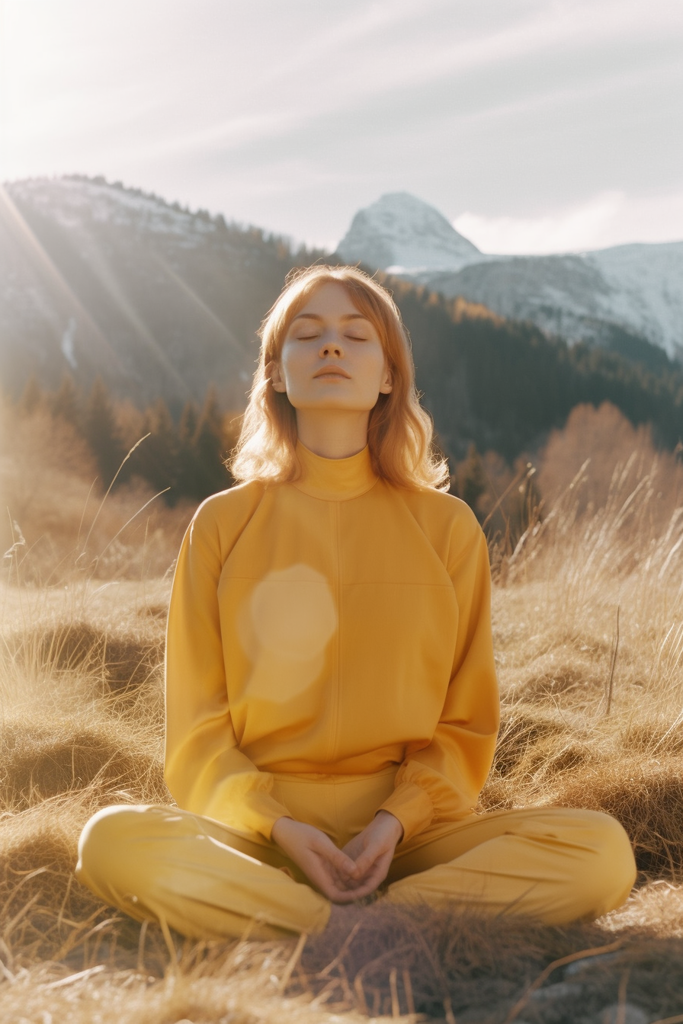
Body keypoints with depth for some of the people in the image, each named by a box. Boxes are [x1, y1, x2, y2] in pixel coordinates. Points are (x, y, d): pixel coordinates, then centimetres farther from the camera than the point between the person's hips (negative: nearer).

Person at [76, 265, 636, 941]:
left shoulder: (447, 527, 7)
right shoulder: (224, 523, 6)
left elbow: (466, 722, 8)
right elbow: (197, 729, 4)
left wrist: (397, 819, -10)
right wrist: (276, 825, -13)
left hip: (407, 826, 1)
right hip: (257, 827, -1)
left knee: (602, 853, -25)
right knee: (113, 842, -32)